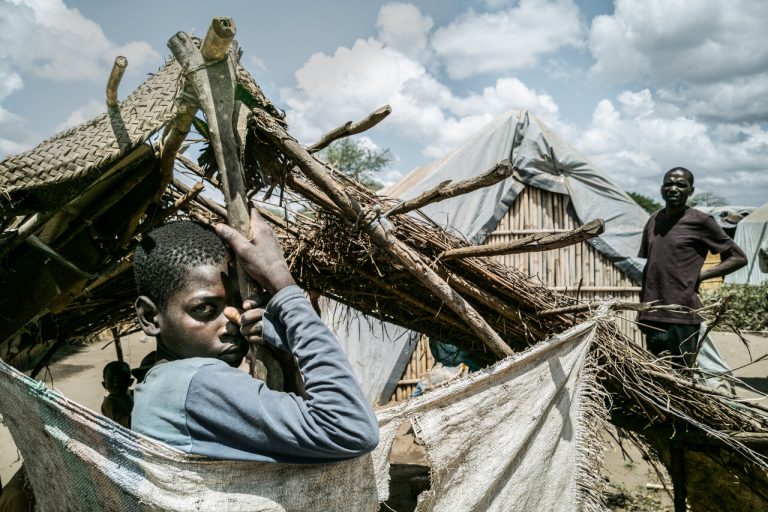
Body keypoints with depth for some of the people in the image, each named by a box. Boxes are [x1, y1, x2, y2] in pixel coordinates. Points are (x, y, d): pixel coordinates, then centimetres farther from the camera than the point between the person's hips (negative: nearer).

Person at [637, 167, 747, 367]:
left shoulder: (700, 221, -5)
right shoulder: (654, 220, 12)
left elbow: (738, 257, -1)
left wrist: (701, 275, -10)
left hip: (682, 316, -6)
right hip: (652, 315, 6)